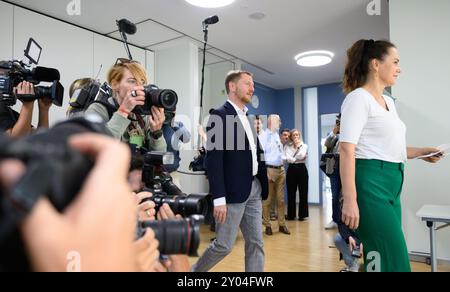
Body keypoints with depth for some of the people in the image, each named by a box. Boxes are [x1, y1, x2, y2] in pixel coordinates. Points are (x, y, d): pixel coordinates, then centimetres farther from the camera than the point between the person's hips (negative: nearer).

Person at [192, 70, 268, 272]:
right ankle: (195, 270, 28)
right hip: (233, 191, -8)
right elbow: (213, 161, -17)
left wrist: (261, 187, 10)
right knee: (224, 246, 2)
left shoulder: (247, 118, 16)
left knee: (256, 244, 10)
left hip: (254, 189, 8)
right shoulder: (219, 116, -10)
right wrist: (219, 198, -20)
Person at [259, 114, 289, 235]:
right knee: (267, 199, 0)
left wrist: (283, 168, 14)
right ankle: (267, 225, 10)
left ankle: (282, 224, 19)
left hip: (281, 169, 7)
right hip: (270, 169, -7)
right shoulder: (263, 135, -7)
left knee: (281, 199, 11)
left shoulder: (277, 135, 15)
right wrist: (265, 172, -16)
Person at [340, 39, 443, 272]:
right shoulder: (359, 97, -9)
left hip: (392, 184, 9)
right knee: (395, 261, -9)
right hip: (370, 183, -9)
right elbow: (347, 150, -19)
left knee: (382, 258, 14)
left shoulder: (389, 102, 19)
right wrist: (350, 200, -25)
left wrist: (421, 152, 16)